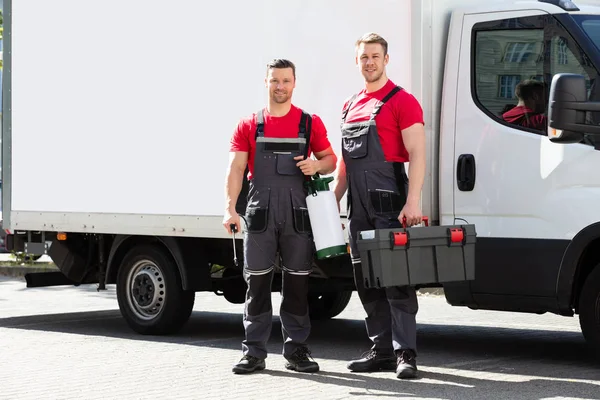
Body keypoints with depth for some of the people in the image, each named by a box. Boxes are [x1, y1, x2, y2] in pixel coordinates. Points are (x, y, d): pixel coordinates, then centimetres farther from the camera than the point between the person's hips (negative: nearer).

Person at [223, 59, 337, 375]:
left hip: (298, 212, 0)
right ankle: (254, 352, 6)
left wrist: (317, 164, -10)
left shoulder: (311, 123, 9)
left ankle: (296, 350, 12)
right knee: (257, 281, 1)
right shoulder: (249, 125, 8)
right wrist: (230, 208, -11)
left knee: (297, 282, 4)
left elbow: (330, 159, 15)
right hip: (260, 212, 0)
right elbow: (236, 169, 1)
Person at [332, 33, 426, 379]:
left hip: (390, 203, -8)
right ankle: (382, 350, 17)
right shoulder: (351, 106, 18)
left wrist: (413, 201, -21)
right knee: (366, 281, 10)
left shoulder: (402, 101, -4)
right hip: (359, 206, 8)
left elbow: (417, 154, -12)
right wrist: (333, 201, 20)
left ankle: (405, 353, -10)